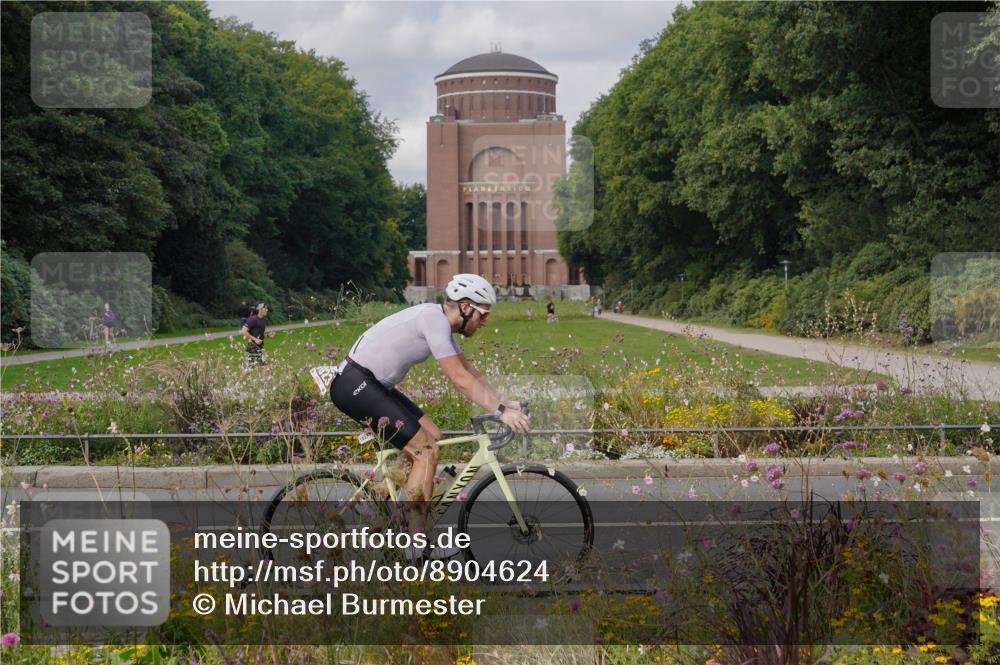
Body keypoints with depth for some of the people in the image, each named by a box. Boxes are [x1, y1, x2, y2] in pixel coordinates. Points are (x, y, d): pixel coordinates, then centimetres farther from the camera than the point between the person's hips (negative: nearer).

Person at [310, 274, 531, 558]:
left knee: (432, 437, 10)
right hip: (355, 383, -10)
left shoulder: (441, 321, 13)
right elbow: (460, 379, -21)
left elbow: (471, 372, 18)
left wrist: (505, 402, 9)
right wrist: (500, 411, -20)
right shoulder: (434, 319, -17)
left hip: (369, 384, 10)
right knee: (427, 450, -11)